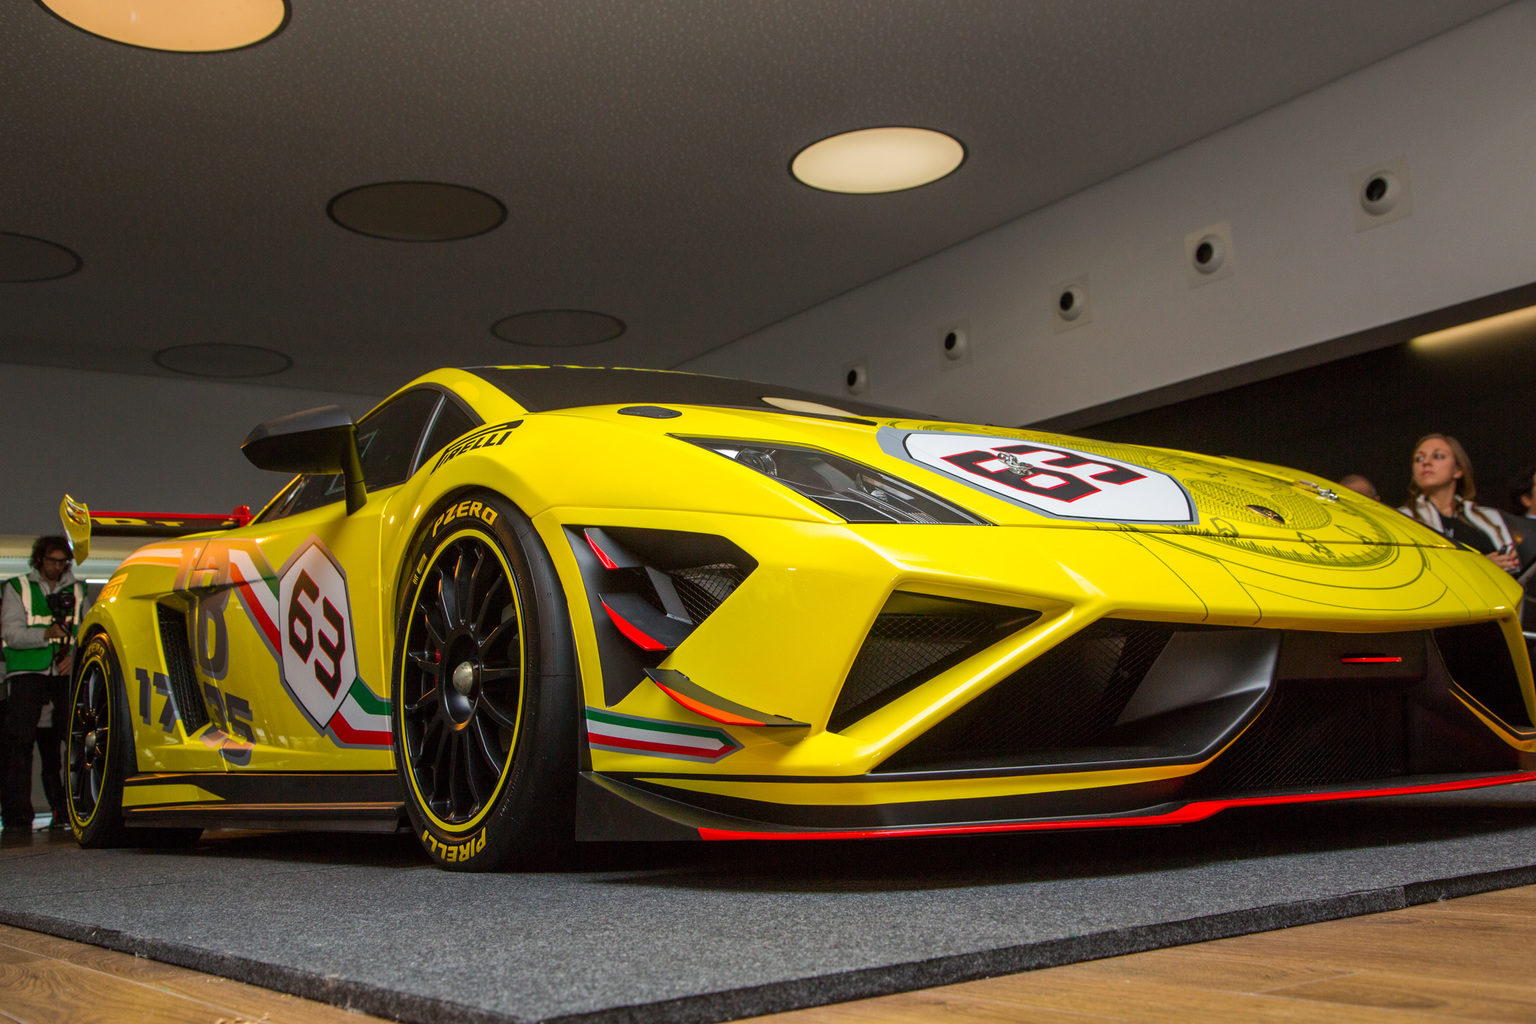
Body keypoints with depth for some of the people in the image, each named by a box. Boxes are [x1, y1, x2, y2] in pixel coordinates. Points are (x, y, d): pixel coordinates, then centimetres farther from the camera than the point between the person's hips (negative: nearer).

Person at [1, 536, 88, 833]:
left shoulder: (77, 589, 18)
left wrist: (75, 656, -3)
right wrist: (45, 634, -17)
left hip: (67, 672, 2)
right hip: (28, 672, -2)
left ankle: (71, 808, -3)